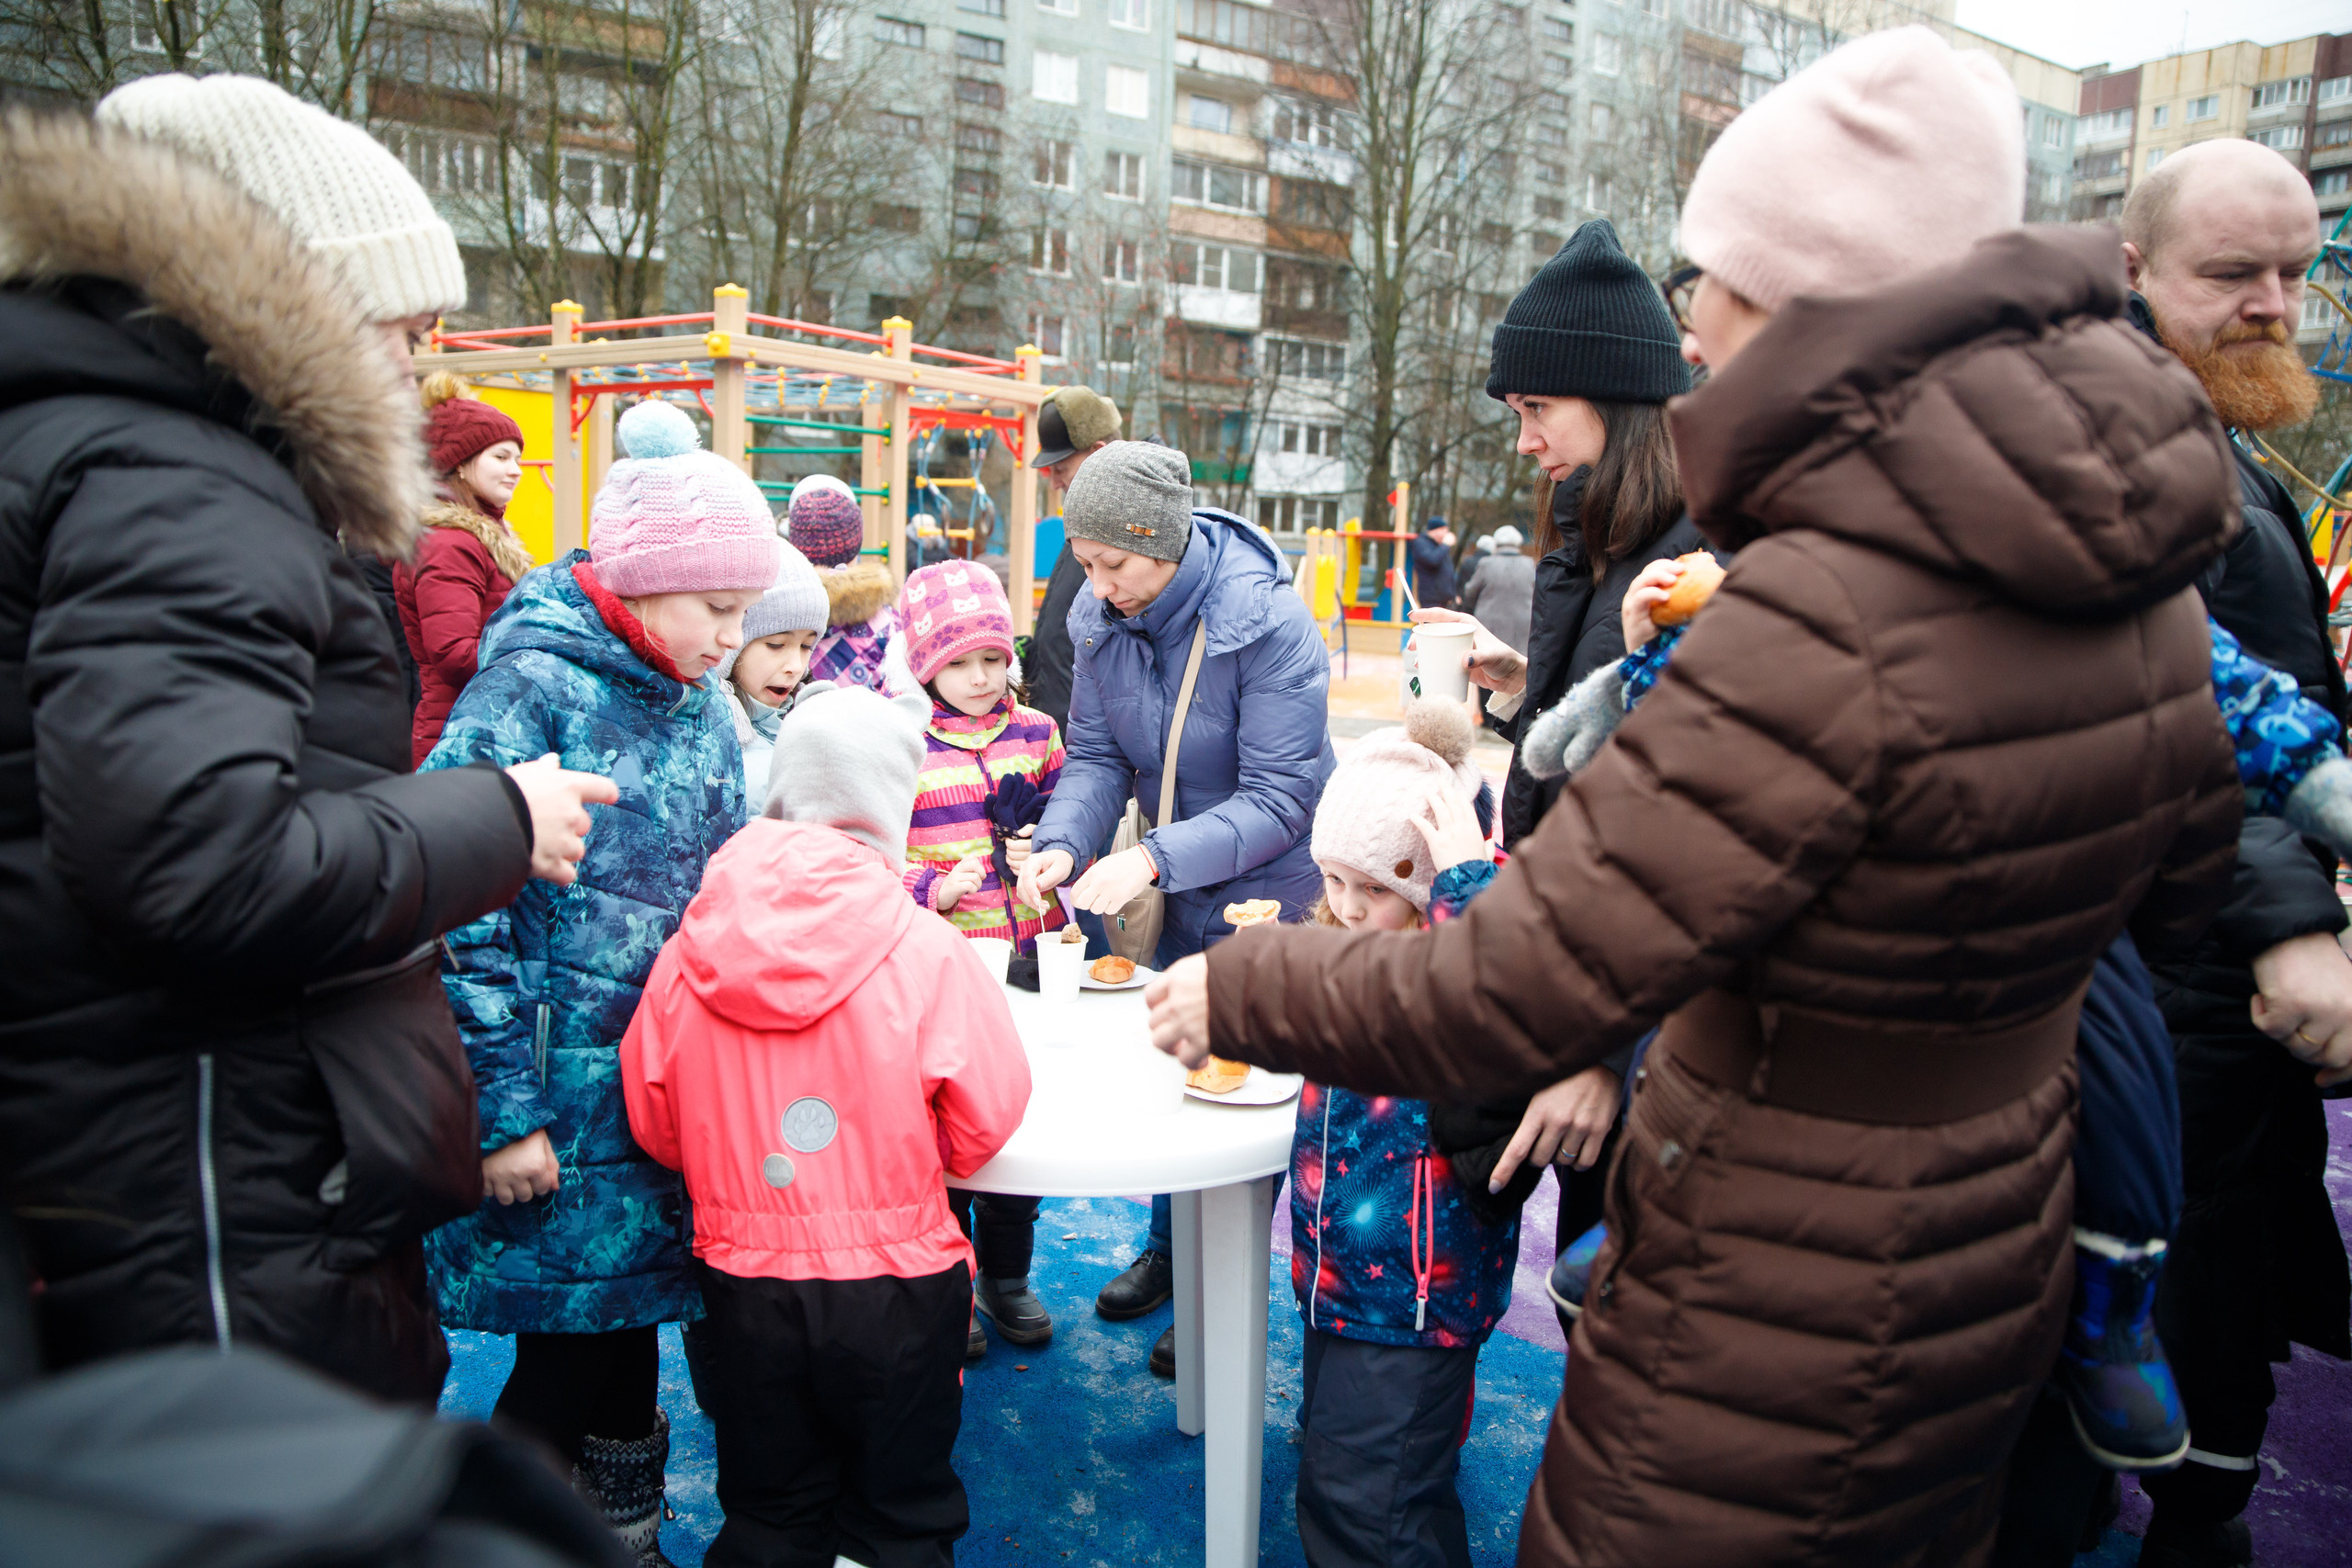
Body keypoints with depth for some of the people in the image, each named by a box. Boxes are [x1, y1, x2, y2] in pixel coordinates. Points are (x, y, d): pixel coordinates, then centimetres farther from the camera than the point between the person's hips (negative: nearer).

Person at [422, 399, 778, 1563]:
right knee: (567, 1348, 5)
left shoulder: (698, 704, 8)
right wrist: (502, 1112, -17)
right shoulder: (532, 685, -14)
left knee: (628, 1330, 17)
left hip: (668, 1090, 6)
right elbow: (455, 911, -17)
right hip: (561, 1105, -6)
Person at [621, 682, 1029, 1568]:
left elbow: (653, 1125, 1)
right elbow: (988, 1118, -10)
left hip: (742, 1282, 3)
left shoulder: (686, 956, -9)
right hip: (894, 1285, -2)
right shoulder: (927, 951, -17)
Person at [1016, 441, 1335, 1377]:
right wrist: (1062, 844, -24)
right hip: (1176, 889, 6)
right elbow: (1096, 756, -4)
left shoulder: (1270, 623, -27)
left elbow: (1279, 800, -28)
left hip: (1269, 887, -6)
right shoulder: (1101, 618, -9)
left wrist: (1155, 858, -39)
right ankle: (1167, 1247, 40)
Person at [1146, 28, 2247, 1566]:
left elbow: (1497, 1001, -29)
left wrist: (1235, 991, -14)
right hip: (1992, 1278, 8)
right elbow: (2182, 880, 11)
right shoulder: (2138, 571, -5)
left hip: (1772, 1357, -8)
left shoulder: (1823, 622, -32)